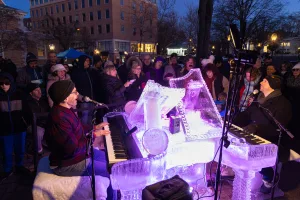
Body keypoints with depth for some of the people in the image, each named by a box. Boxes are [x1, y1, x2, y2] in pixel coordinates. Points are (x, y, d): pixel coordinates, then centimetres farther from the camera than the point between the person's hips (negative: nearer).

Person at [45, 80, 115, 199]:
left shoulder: (65, 109, 1)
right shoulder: (59, 118, -32)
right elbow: (74, 149, -31)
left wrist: (94, 128, 8)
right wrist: (94, 135, -21)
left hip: (78, 152, 10)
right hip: (67, 164, -10)